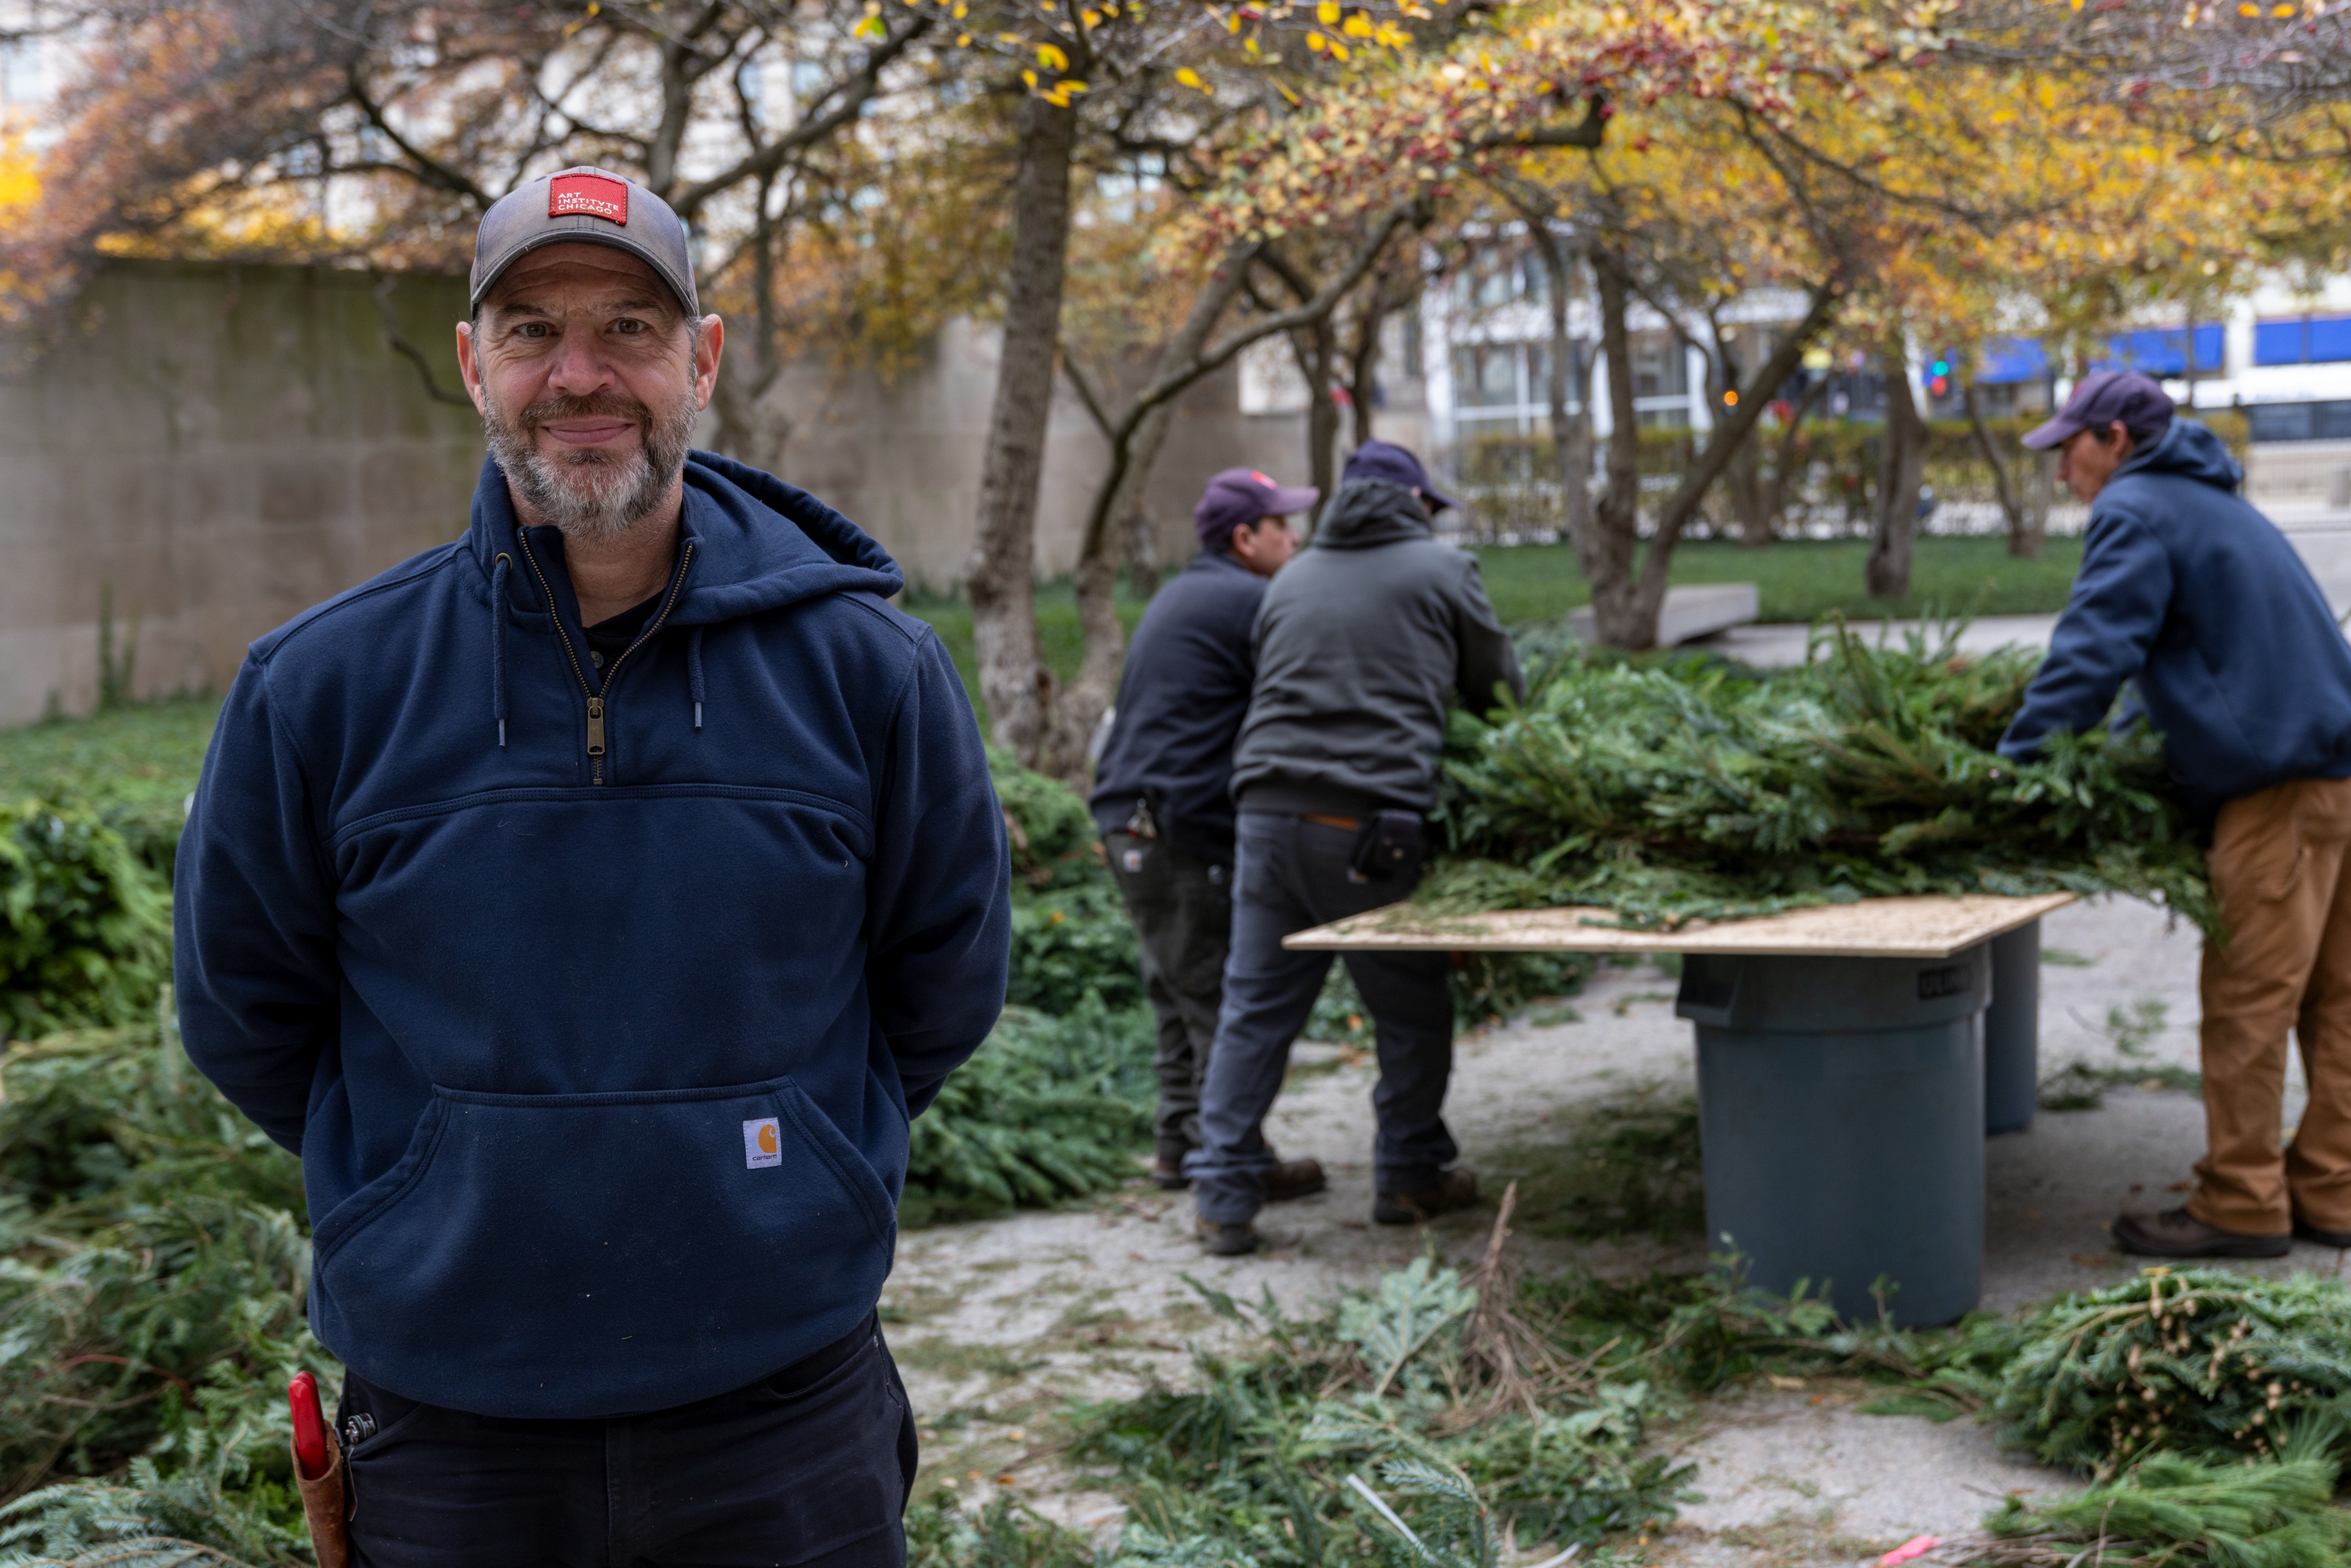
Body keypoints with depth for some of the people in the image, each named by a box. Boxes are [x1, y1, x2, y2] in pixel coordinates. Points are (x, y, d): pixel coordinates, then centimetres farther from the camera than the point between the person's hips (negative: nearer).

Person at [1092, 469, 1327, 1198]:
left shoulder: (1182, 595, 22)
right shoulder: (1245, 601, -10)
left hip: (1132, 822, 10)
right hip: (1184, 830, -10)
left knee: (1181, 992, 15)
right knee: (1221, 999, -4)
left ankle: (1181, 1145, 21)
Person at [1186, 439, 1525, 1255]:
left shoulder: (1292, 580, 19)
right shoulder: (1441, 569, 7)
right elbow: (1499, 684, 14)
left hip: (1269, 809, 5)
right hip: (1371, 819, -4)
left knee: (1255, 1008, 7)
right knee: (1412, 1008, 11)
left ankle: (1224, 1196, 7)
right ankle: (1409, 1176, 21)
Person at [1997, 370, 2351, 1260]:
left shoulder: (2136, 512, -7)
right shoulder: (2211, 505, 24)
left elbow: (2093, 652, -17)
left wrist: (2015, 762, -15)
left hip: (2278, 782, -10)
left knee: (2247, 997, -5)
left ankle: (2239, 1204, 0)